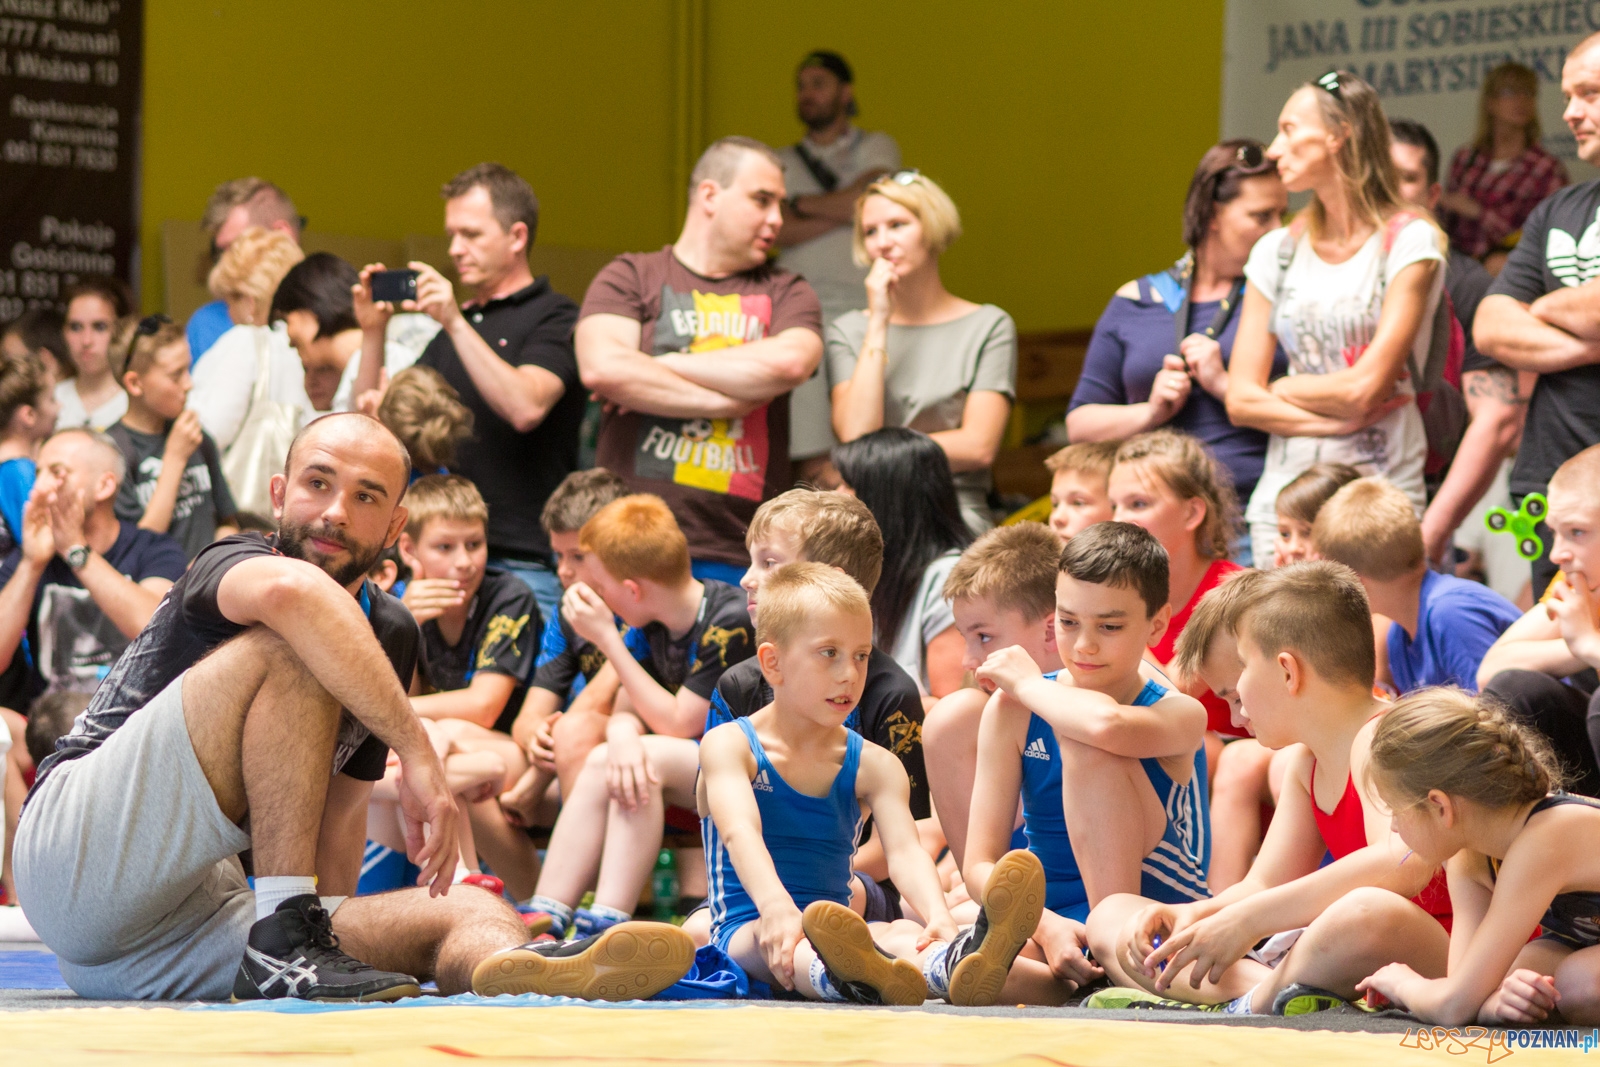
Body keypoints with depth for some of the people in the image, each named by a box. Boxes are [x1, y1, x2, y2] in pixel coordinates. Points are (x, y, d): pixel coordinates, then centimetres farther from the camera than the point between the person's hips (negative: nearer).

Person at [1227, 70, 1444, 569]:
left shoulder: (1408, 241, -2)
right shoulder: (1277, 251, 12)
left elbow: (1364, 387, -10)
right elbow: (1241, 400, 6)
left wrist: (1283, 389, 5)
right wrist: (1331, 419, -7)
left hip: (1381, 490, -4)